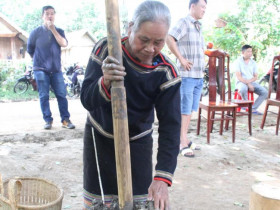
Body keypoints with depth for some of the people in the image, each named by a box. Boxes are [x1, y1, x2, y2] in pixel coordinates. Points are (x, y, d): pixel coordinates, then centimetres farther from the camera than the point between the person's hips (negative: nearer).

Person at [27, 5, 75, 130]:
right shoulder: (36, 32, 1)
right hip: (40, 70, -2)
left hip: (56, 70, 2)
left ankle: (65, 120, 3)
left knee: (61, 95, -2)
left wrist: (53, 29, -12)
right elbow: (30, 50, 11)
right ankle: (48, 120, 6)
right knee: (44, 96, -1)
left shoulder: (59, 31, 9)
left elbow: (64, 44, -11)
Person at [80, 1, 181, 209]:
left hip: (139, 141, 0)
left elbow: (170, 126, -23)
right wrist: (105, 83, -46)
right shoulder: (106, 49, -21)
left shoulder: (166, 74, -20)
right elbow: (87, 100, -22)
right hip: (100, 136, 0)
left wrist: (162, 177, -32)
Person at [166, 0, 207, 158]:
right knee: (184, 110, -3)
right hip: (187, 75, -8)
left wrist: (203, 61, 17)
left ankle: (185, 138, 24)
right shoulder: (184, 22, -8)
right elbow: (170, 39, -24)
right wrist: (181, 59, -21)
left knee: (191, 109, 13)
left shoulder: (199, 27, 19)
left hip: (199, 76, 8)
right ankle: (183, 143, 3)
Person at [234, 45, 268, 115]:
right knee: (243, 89, -40)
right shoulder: (238, 62, -3)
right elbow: (239, 77, -11)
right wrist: (248, 84, -21)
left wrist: (249, 81, -14)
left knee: (265, 92, -17)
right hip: (241, 82, -5)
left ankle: (253, 108, -11)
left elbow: (255, 77, 8)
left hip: (252, 82, 5)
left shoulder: (253, 63, 11)